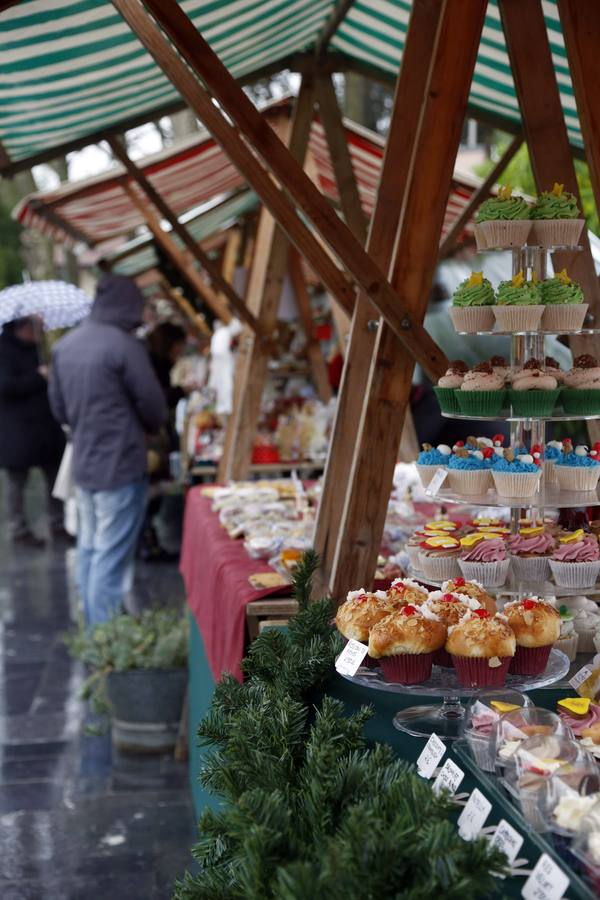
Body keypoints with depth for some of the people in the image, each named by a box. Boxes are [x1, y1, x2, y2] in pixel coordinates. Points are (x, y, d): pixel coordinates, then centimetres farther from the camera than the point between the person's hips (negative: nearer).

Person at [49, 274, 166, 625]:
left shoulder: (65, 345, 5)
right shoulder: (125, 345, -17)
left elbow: (59, 406, 13)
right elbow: (153, 406, -11)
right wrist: (148, 428, 10)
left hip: (83, 465, 8)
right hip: (121, 466, -8)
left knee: (89, 550, 16)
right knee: (112, 560, -3)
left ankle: (93, 632, 25)